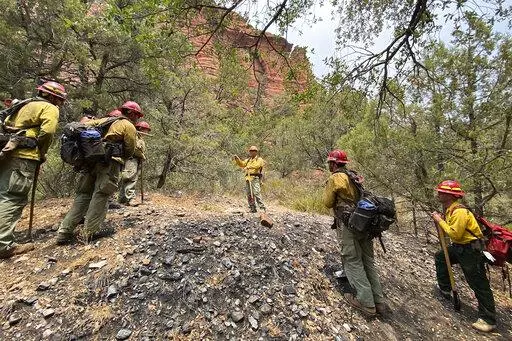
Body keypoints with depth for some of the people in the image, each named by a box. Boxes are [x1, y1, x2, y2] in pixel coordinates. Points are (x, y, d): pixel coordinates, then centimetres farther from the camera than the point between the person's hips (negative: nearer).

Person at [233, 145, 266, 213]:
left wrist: (248, 167, -27)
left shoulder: (259, 159, 5)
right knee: (249, 194, 6)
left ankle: (262, 208, -10)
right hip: (248, 178, 6)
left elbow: (257, 165, -15)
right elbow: (242, 164, 12)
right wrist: (237, 159, -3)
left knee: (256, 193, -16)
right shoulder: (248, 160, 24)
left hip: (255, 178, -6)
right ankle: (252, 209, 14)